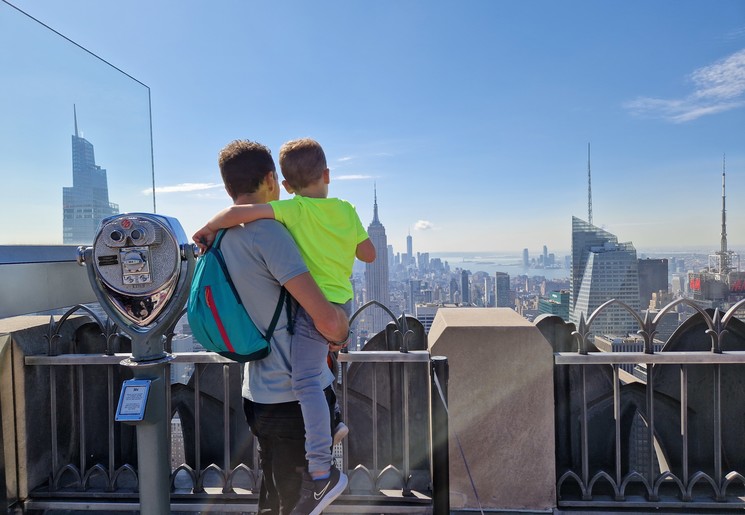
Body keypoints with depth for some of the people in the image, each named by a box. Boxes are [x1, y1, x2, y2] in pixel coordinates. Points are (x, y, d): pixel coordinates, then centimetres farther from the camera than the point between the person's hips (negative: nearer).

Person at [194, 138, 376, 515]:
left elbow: (239, 212, -20)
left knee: (305, 380, -11)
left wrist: (209, 228, -4)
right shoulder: (347, 210, 6)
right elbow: (369, 254, 13)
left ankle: (320, 470, -13)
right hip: (343, 299, 8)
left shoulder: (295, 210, -10)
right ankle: (327, 426, 36)